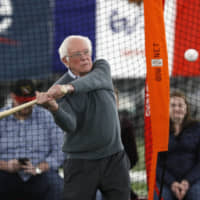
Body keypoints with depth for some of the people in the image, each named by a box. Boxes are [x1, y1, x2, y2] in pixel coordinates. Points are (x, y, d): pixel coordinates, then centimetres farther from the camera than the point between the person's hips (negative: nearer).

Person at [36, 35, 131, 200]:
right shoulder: (57, 90, -6)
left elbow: (95, 80, -24)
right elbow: (69, 125, -21)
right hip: (81, 162, -2)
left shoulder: (102, 67, 1)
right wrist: (54, 108, -43)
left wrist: (69, 87, -43)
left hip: (114, 157, 2)